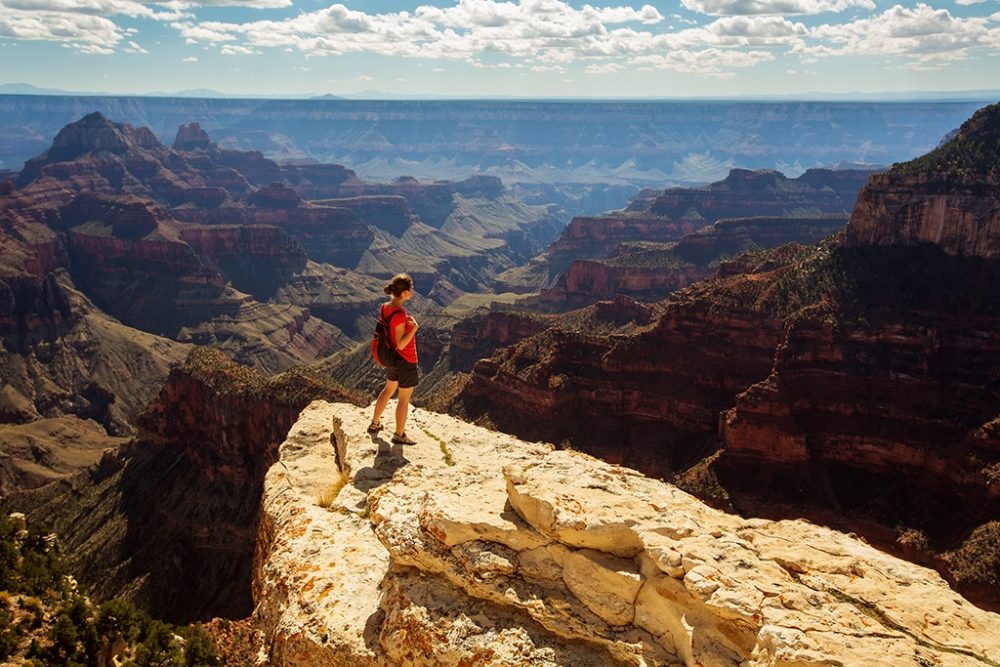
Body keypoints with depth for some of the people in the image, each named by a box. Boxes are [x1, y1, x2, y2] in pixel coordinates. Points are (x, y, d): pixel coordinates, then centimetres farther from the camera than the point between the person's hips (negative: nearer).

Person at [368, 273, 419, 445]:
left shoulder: (385, 307, -4)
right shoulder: (399, 315, -30)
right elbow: (401, 344, -26)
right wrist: (414, 328, -31)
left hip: (391, 358, 9)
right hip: (405, 361, -9)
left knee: (388, 390, 28)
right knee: (404, 398, 9)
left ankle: (375, 424, 42)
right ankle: (399, 435, 24)